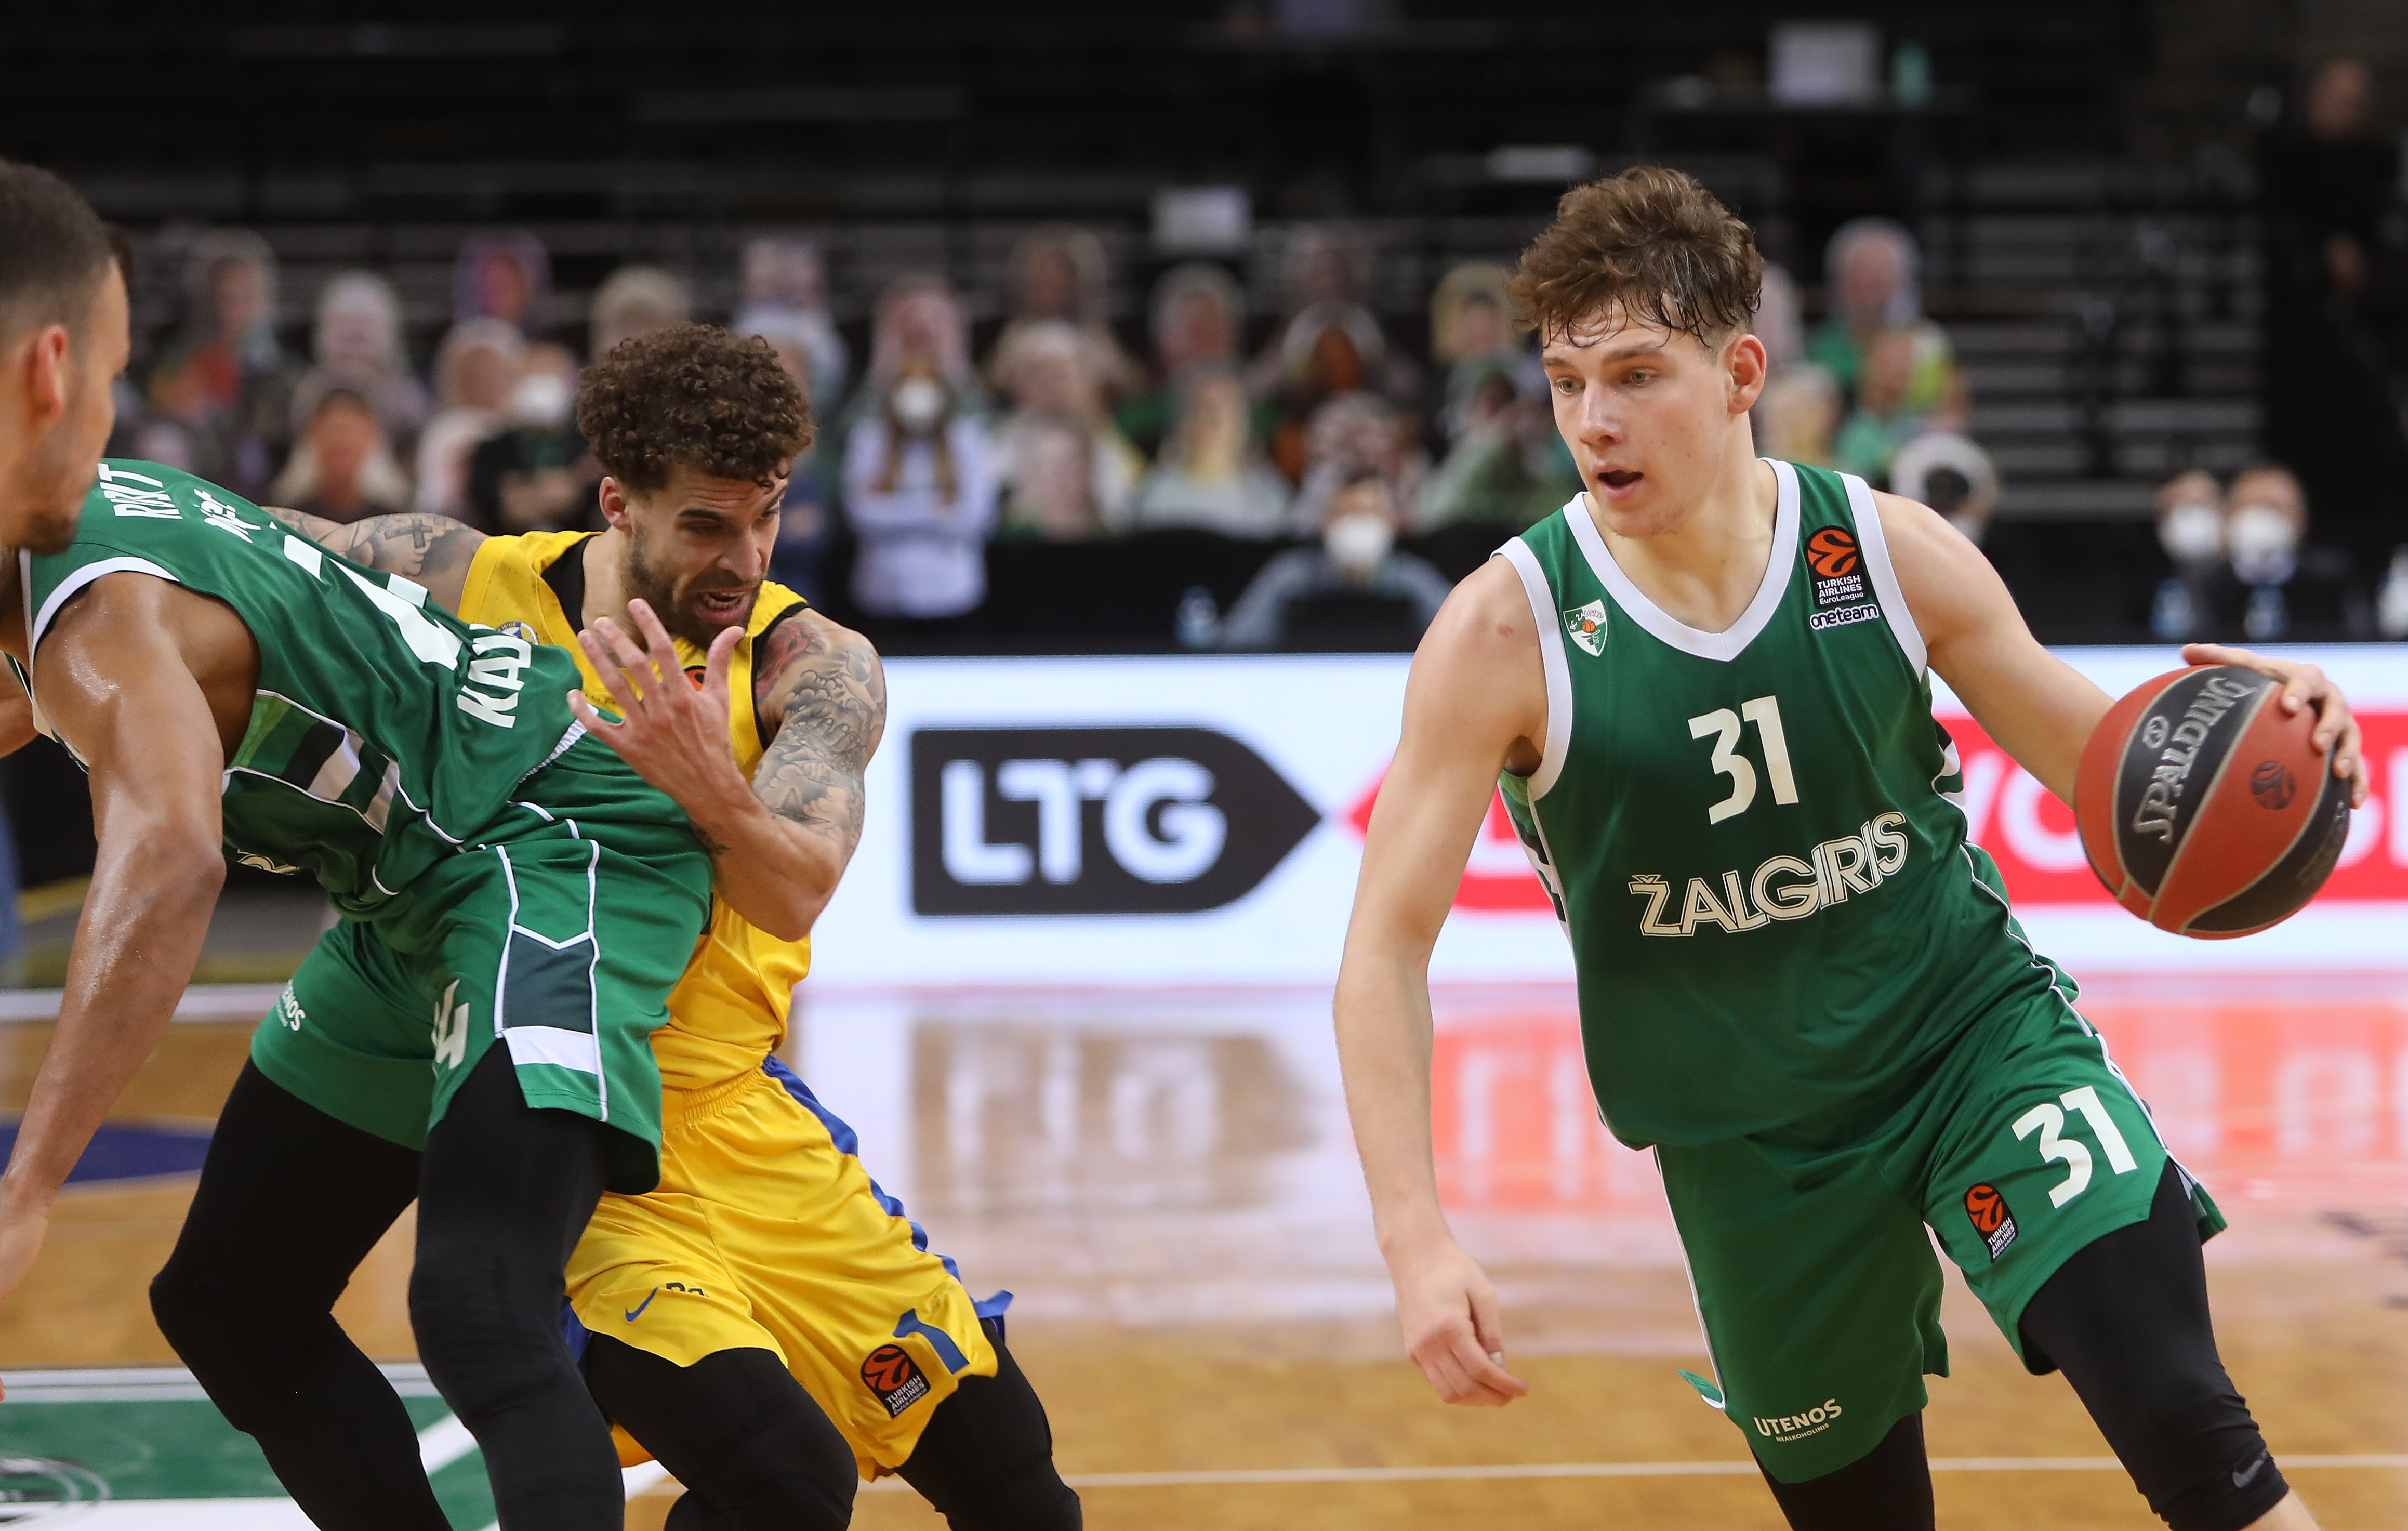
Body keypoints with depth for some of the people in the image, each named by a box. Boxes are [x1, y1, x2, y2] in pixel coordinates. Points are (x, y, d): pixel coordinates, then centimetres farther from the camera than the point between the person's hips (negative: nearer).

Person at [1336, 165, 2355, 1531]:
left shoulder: (1894, 552, -12)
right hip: (1749, 1136, 0)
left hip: (1978, 1025, 0)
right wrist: (1418, 1239, -25)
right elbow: (1389, 943, -14)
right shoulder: (1506, 634, -17)